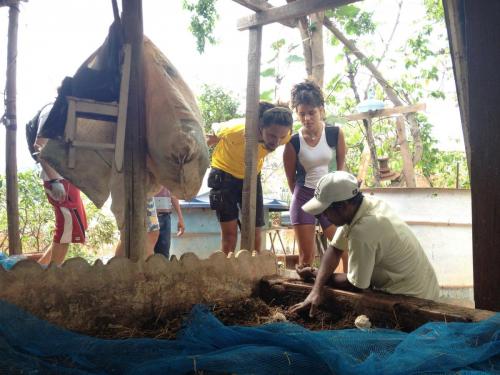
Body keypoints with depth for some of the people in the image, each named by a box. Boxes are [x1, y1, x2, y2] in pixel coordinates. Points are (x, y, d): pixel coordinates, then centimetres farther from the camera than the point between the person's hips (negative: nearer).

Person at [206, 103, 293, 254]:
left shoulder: (284, 137, -26)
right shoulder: (236, 132, -36)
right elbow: (215, 137, -12)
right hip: (225, 174, -3)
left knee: (255, 230, 1)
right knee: (229, 230, -7)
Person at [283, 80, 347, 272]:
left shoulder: (335, 133, -8)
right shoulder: (293, 142, -10)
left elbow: (341, 166, 5)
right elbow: (291, 178, 3)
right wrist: (303, 196, 11)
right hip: (304, 197, -1)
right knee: (306, 256, 3)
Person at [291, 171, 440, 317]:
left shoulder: (363, 230, -33)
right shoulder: (365, 203, -9)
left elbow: (355, 285, -20)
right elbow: (335, 248, -4)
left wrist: (319, 275, -4)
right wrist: (316, 290, -14)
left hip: (412, 299, -7)